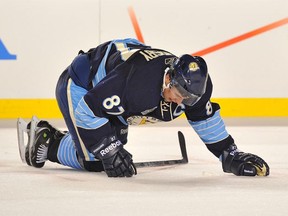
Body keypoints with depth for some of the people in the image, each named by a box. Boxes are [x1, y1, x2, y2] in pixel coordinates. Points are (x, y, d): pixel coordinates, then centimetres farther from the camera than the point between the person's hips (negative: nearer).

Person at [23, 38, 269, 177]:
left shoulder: (191, 82, -20)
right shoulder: (136, 79, -43)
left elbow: (205, 118, -1)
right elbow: (87, 110, -37)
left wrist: (230, 155, -3)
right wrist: (110, 152, -33)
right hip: (79, 86, -8)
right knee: (94, 159, -16)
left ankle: (51, 136, 28)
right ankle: (48, 141, 8)